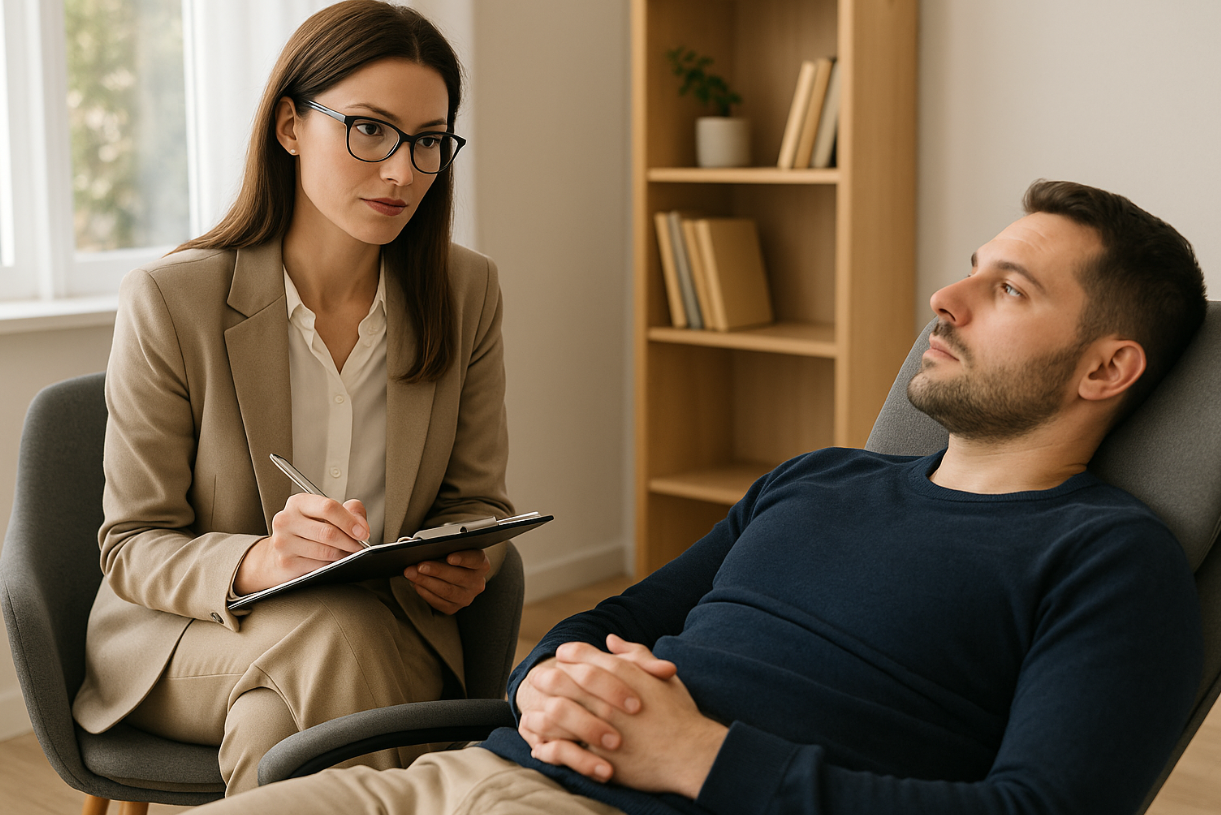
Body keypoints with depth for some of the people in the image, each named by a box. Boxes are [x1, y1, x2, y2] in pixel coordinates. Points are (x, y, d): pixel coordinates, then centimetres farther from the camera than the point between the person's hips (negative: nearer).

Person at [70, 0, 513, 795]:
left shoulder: (467, 292, -2)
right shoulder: (170, 300, -12)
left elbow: (477, 499, 8)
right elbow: (133, 548, -9)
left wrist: (463, 565, -17)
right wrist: (256, 562, -30)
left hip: (389, 627, 1)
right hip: (188, 634, -1)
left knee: (271, 725, -32)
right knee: (337, 632, -33)